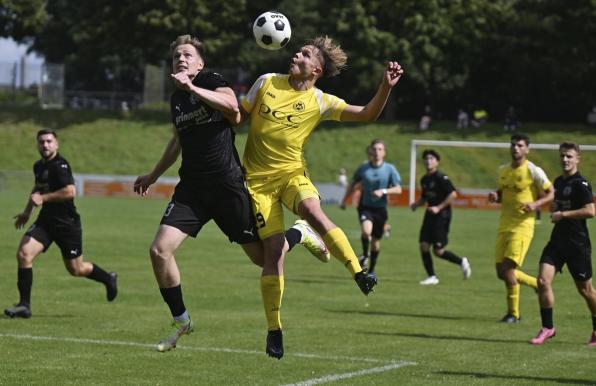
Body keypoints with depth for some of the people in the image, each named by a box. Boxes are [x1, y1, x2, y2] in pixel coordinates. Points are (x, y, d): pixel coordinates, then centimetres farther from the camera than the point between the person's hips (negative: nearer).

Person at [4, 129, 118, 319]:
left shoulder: (60, 165, -17)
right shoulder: (39, 166, 9)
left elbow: (70, 191, -28)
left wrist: (43, 198, -26)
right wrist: (27, 212, 26)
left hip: (67, 223, -7)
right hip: (45, 220, 7)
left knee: (76, 270, 6)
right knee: (23, 253, -14)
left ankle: (108, 279, 36)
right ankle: (24, 305, -10)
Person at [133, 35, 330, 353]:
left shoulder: (212, 81, -7)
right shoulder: (176, 99, 13)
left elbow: (231, 106, -30)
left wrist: (192, 88, -36)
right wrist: (153, 176, 37)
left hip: (228, 185, -6)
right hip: (191, 188, 6)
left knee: (262, 257, 3)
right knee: (159, 250, -12)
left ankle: (300, 234, 37)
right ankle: (180, 321, 5)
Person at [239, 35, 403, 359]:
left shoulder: (319, 102, -1)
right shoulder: (267, 83, 3)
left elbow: (367, 114, -2)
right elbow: (239, 114, 14)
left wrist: (386, 86, -17)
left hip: (292, 173, 0)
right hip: (258, 177, 0)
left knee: (314, 212, -34)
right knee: (274, 248, -8)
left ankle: (359, 274, -35)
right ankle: (274, 330, 1)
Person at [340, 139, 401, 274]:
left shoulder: (390, 169, -3)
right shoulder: (363, 168, 0)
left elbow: (398, 189, -5)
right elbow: (353, 184, 15)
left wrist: (384, 191, -22)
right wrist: (344, 200, 10)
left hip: (380, 209, 1)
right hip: (365, 206, -1)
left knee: (376, 240, 8)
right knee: (366, 230, -29)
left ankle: (371, 271, 25)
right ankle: (365, 255, -3)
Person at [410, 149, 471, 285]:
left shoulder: (441, 178, -13)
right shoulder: (424, 179, 11)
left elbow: (453, 194, -18)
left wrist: (439, 207, -21)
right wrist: (416, 204, 3)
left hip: (442, 215, -7)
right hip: (430, 215, 7)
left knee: (438, 251, -6)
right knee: (423, 246, -3)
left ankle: (462, 262, 17)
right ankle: (432, 277, 6)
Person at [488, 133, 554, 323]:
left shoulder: (534, 171, -7)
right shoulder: (503, 170, 12)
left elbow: (551, 193, -2)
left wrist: (536, 204, -19)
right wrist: (495, 196, 1)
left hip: (522, 226, -7)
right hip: (504, 226, 7)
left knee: (508, 269, -14)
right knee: (501, 272, 4)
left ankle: (513, 313, 0)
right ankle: (538, 284, 26)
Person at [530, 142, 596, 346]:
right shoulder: (558, 182, 13)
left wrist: (563, 215, -18)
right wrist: (554, 212, 11)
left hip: (578, 243, -7)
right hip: (557, 240, 7)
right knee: (543, 281, -9)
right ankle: (547, 328, -1)